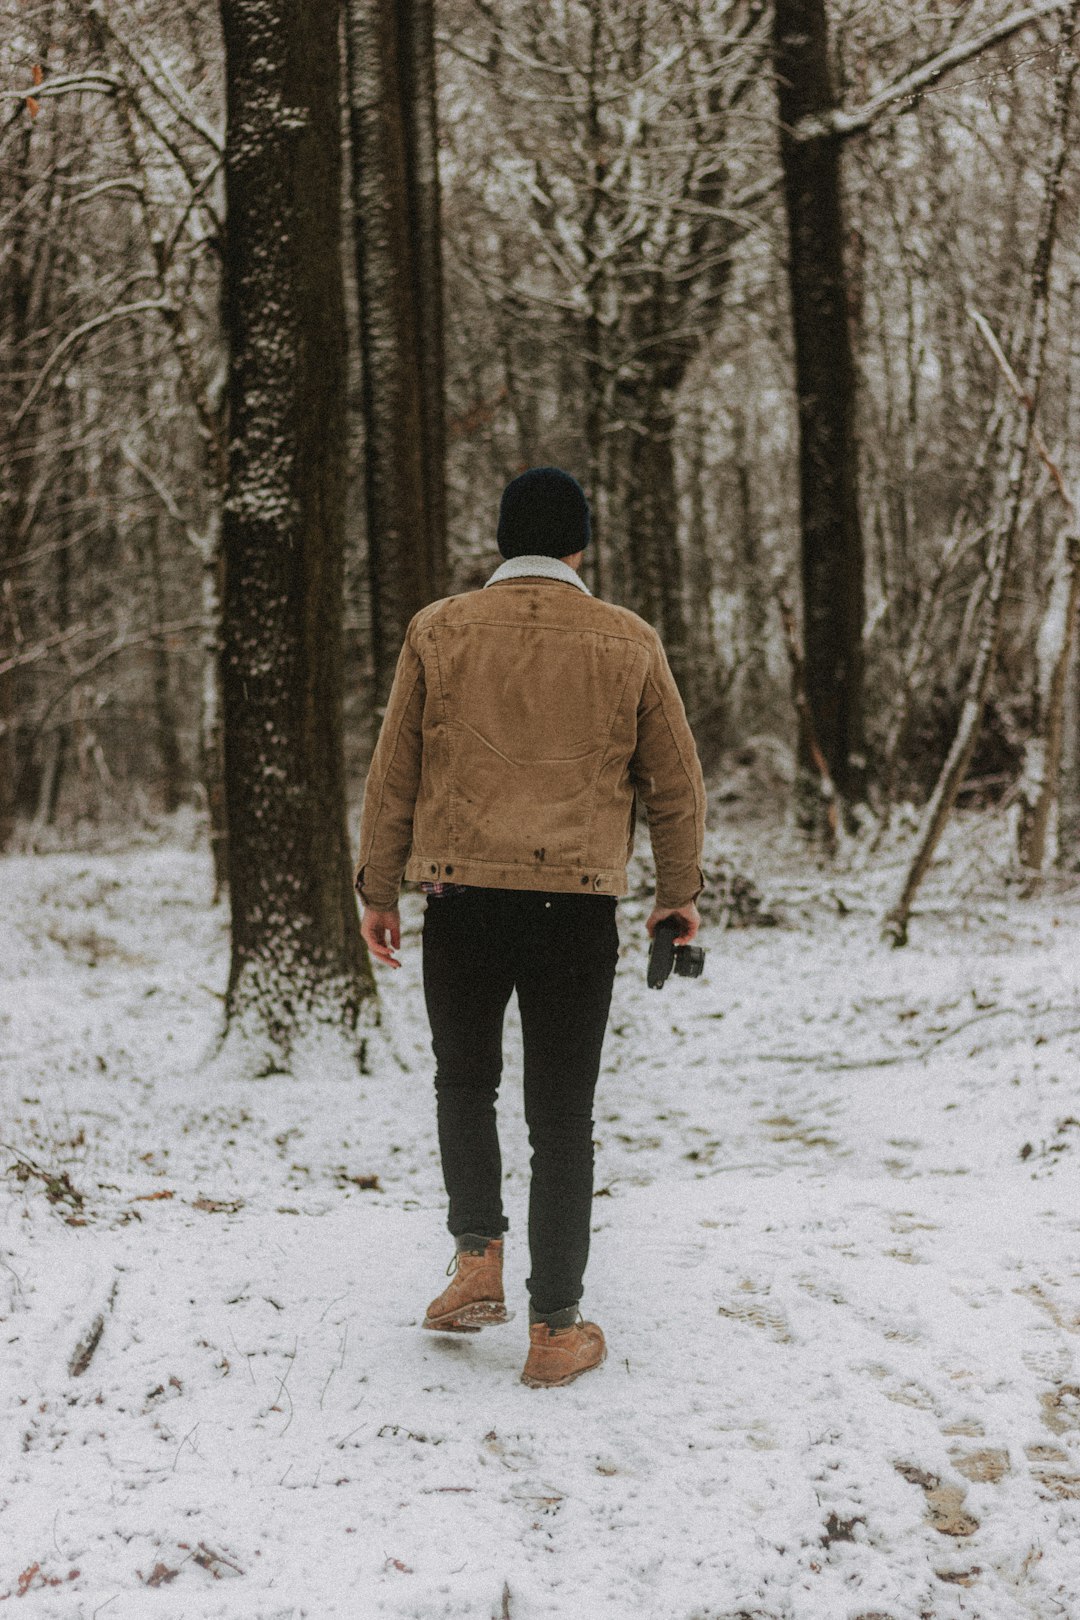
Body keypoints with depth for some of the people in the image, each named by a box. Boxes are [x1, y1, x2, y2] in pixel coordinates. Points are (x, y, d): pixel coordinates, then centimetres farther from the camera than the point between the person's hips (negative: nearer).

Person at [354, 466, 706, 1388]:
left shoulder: (438, 632, 3)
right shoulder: (629, 642, 4)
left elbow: (394, 773, 5)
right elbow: (676, 783, 9)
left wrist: (378, 890, 14)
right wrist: (680, 892, 22)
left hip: (461, 896, 0)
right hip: (577, 901, 0)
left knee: (465, 1082, 23)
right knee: (562, 1117, 8)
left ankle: (479, 1259, 11)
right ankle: (555, 1329, 11)